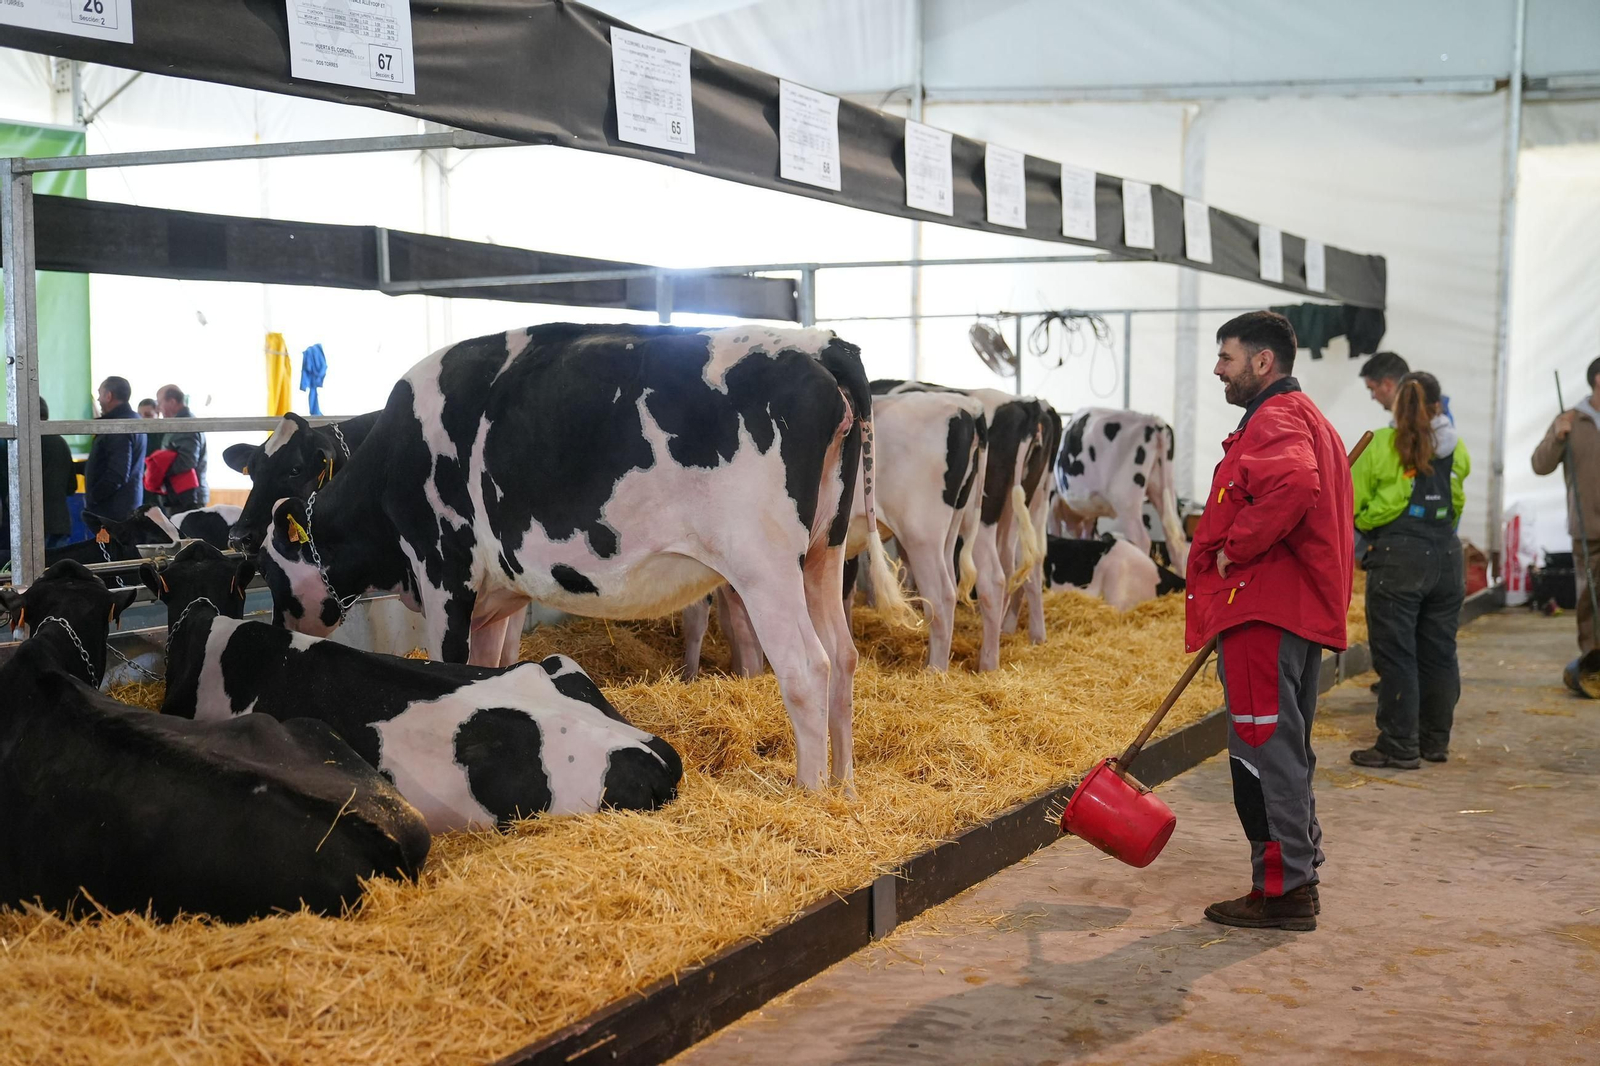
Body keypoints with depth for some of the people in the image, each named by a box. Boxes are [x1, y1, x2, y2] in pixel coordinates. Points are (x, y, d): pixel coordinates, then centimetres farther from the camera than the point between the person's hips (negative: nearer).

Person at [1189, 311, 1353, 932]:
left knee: (1264, 751, -7)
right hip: (1298, 611, 11)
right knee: (1285, 750, 17)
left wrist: (1235, 548, -23)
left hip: (1263, 612, -11)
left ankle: (1280, 892, -2)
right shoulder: (1306, 416, 23)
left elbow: (1293, 485, -34)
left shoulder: (1275, 419, -13)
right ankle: (1298, 878, 26)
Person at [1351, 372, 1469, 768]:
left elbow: (1351, 503, -2)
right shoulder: (1456, 450, 4)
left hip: (1396, 557, -4)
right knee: (1439, 653, 12)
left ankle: (1399, 747, 2)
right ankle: (1435, 741, 21)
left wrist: (1368, 527, 17)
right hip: (1446, 555, 4)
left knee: (1396, 654, 0)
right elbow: (1458, 504, 9)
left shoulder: (1381, 445, -6)